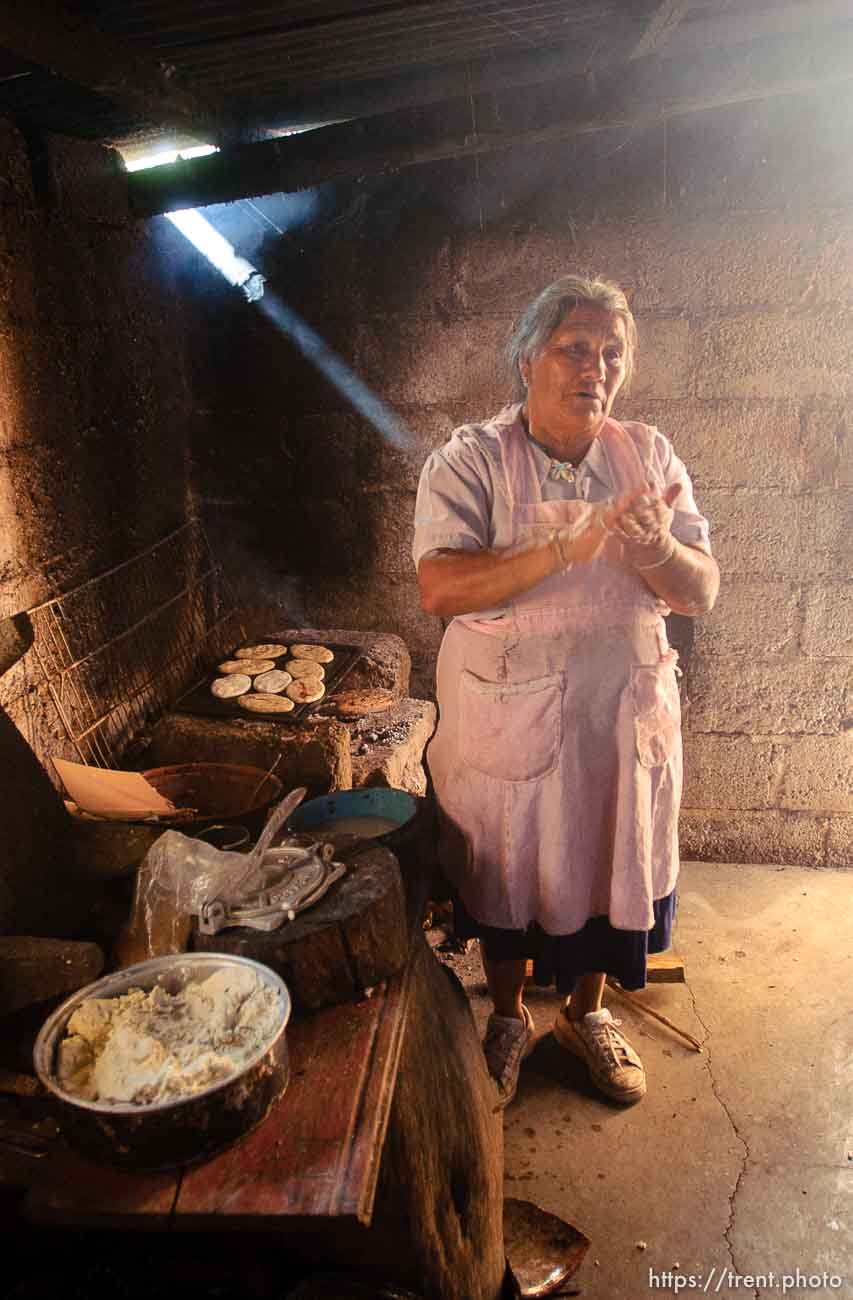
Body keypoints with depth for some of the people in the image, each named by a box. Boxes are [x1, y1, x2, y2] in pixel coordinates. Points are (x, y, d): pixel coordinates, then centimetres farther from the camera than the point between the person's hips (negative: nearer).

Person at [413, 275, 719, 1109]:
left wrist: (657, 548, -26)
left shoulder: (648, 457, 1)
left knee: (608, 867, 18)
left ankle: (586, 1014, 45)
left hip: (624, 717, 4)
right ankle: (508, 1018, 42)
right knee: (505, 875, 14)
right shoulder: (469, 462, -11)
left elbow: (702, 593, -3)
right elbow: (440, 588, -25)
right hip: (506, 720, -3)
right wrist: (570, 547, -33)